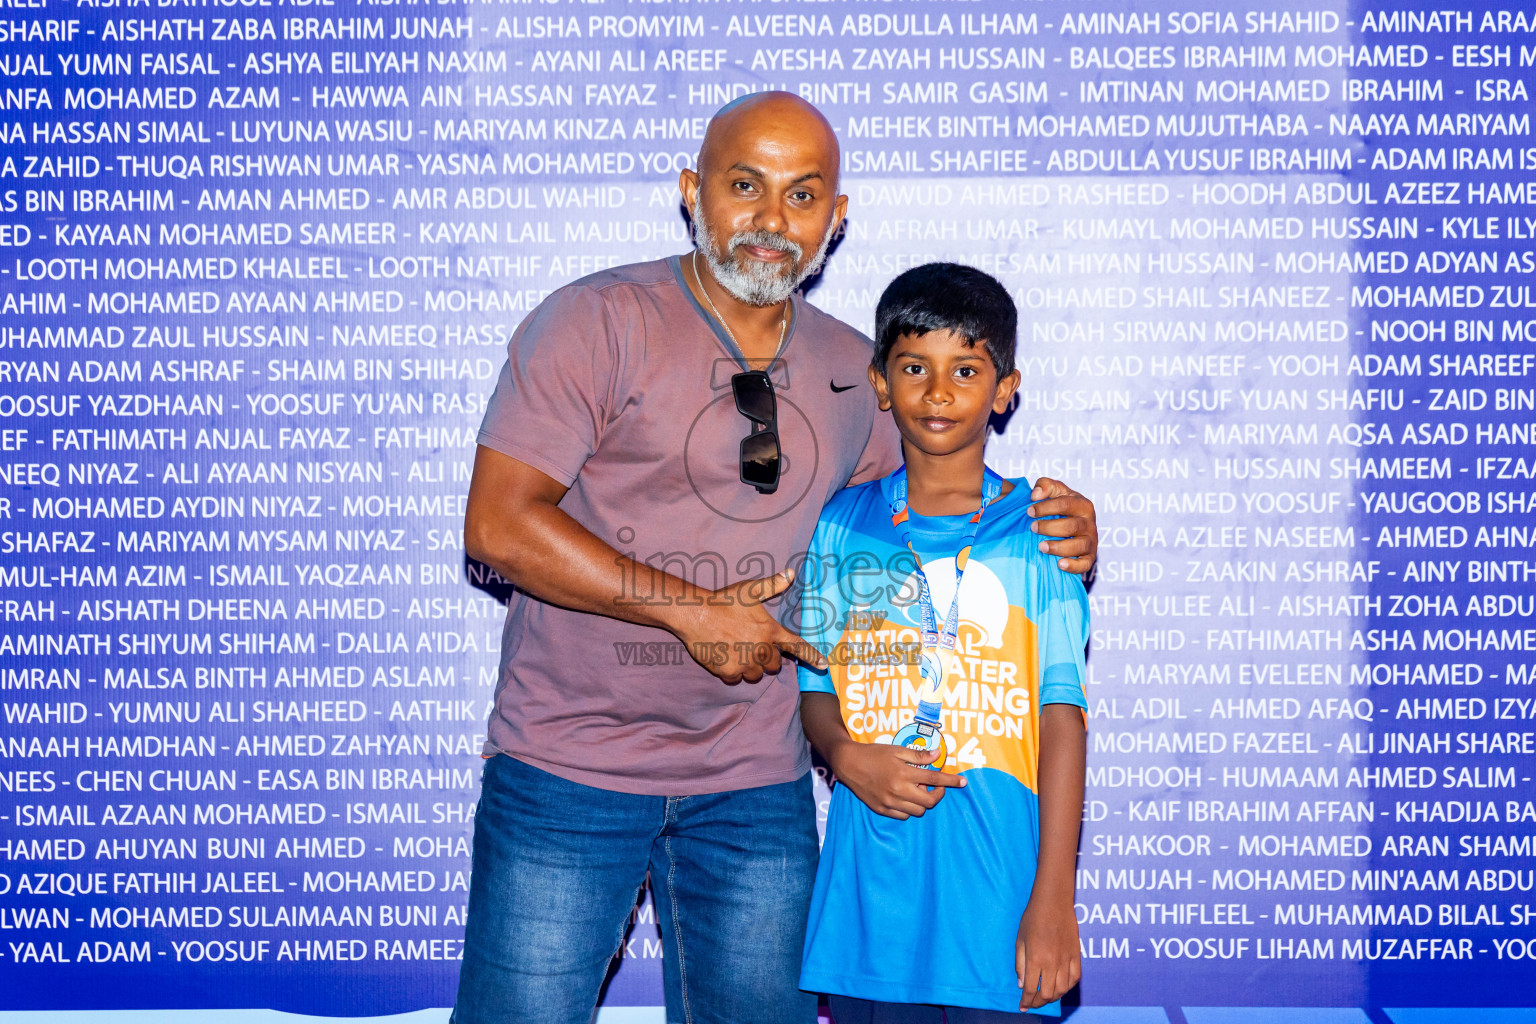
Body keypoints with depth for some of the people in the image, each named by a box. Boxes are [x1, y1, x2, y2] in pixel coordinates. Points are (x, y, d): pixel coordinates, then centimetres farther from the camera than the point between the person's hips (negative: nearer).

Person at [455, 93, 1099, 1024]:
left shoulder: (854, 371, 7)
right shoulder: (598, 322, -8)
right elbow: (499, 526, -14)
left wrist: (1045, 537, 0)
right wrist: (694, 611, -16)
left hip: (758, 785, 4)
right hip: (570, 770, -4)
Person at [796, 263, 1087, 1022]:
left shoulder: (1038, 530, 0)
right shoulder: (844, 527, 7)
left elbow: (1062, 712, -3)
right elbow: (816, 689, 11)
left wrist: (1054, 900, -8)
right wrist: (847, 755, -12)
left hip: (997, 880, -2)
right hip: (868, 888, 2)